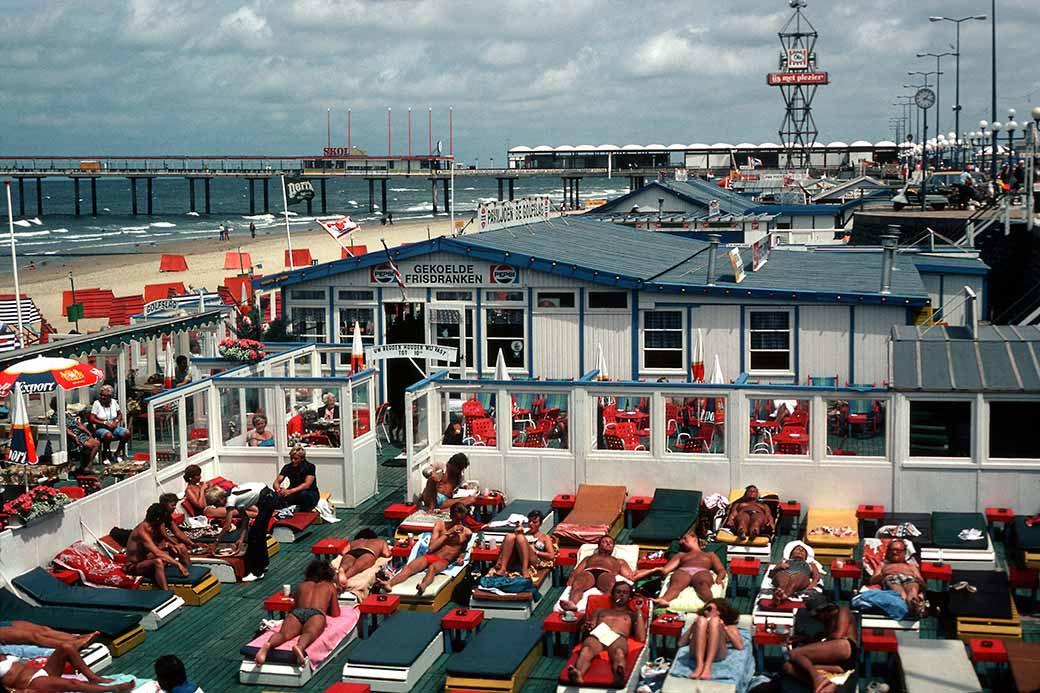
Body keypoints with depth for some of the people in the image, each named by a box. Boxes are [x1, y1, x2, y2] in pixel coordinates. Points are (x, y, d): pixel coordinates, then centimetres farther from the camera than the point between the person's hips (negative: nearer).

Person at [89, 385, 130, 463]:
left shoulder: (113, 402, 6)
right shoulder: (97, 403, -7)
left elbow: (120, 414, 15)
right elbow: (92, 419, -11)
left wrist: (116, 421, -6)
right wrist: (105, 423, -17)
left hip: (114, 427, 5)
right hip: (101, 428, -5)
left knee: (127, 433, -23)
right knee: (108, 435, -39)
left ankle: (118, 452, -1)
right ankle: (105, 455, -15)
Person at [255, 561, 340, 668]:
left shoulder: (301, 586, 37)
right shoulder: (330, 587, 31)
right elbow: (335, 613, 28)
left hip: (296, 611, 2)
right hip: (316, 613, -2)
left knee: (284, 633, -26)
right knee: (310, 633, -34)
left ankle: (268, 645, -60)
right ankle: (300, 647, -69)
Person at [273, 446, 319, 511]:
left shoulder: (310, 466, -14)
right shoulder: (288, 467, -3)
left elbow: (307, 485, -26)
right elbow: (276, 483, -7)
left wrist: (290, 491, -40)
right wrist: (278, 489, -33)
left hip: (310, 494, -3)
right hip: (295, 495, 3)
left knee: (303, 494, -39)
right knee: (277, 495, -25)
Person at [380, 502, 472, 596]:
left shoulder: (467, 533, 6)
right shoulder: (440, 524, 6)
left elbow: (463, 550, 25)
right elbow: (431, 548, -3)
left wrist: (461, 557, 2)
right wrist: (448, 533, -8)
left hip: (443, 561, -2)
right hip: (429, 556, 2)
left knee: (432, 568, -40)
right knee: (409, 567, -30)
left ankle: (423, 586, -74)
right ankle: (389, 584, -56)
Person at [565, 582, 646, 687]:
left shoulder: (632, 615, 33)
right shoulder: (600, 611, 40)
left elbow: (641, 638, 15)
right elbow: (589, 627, 25)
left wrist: (639, 611, 18)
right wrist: (588, 627, 0)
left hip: (618, 638, -1)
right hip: (597, 636, 1)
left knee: (619, 653, -43)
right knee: (586, 650, -40)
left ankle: (619, 675, -76)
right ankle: (577, 674, -70)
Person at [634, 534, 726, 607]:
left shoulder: (710, 555, 39)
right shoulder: (681, 555, 41)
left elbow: (721, 570, 22)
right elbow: (665, 569, 23)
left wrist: (719, 578, -5)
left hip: (702, 572, -1)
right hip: (682, 571, 1)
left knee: (703, 585, -41)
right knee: (676, 584, -40)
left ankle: (710, 604, -75)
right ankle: (663, 600, -73)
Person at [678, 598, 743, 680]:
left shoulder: (729, 627, 35)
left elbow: (740, 646, 13)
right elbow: (681, 643, 22)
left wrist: (724, 627, 7)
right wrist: (693, 625, 12)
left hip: (717, 653, -1)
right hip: (697, 653, 1)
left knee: (714, 620, -23)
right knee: (701, 620, -22)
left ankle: (707, 667, -42)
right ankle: (699, 665, -42)